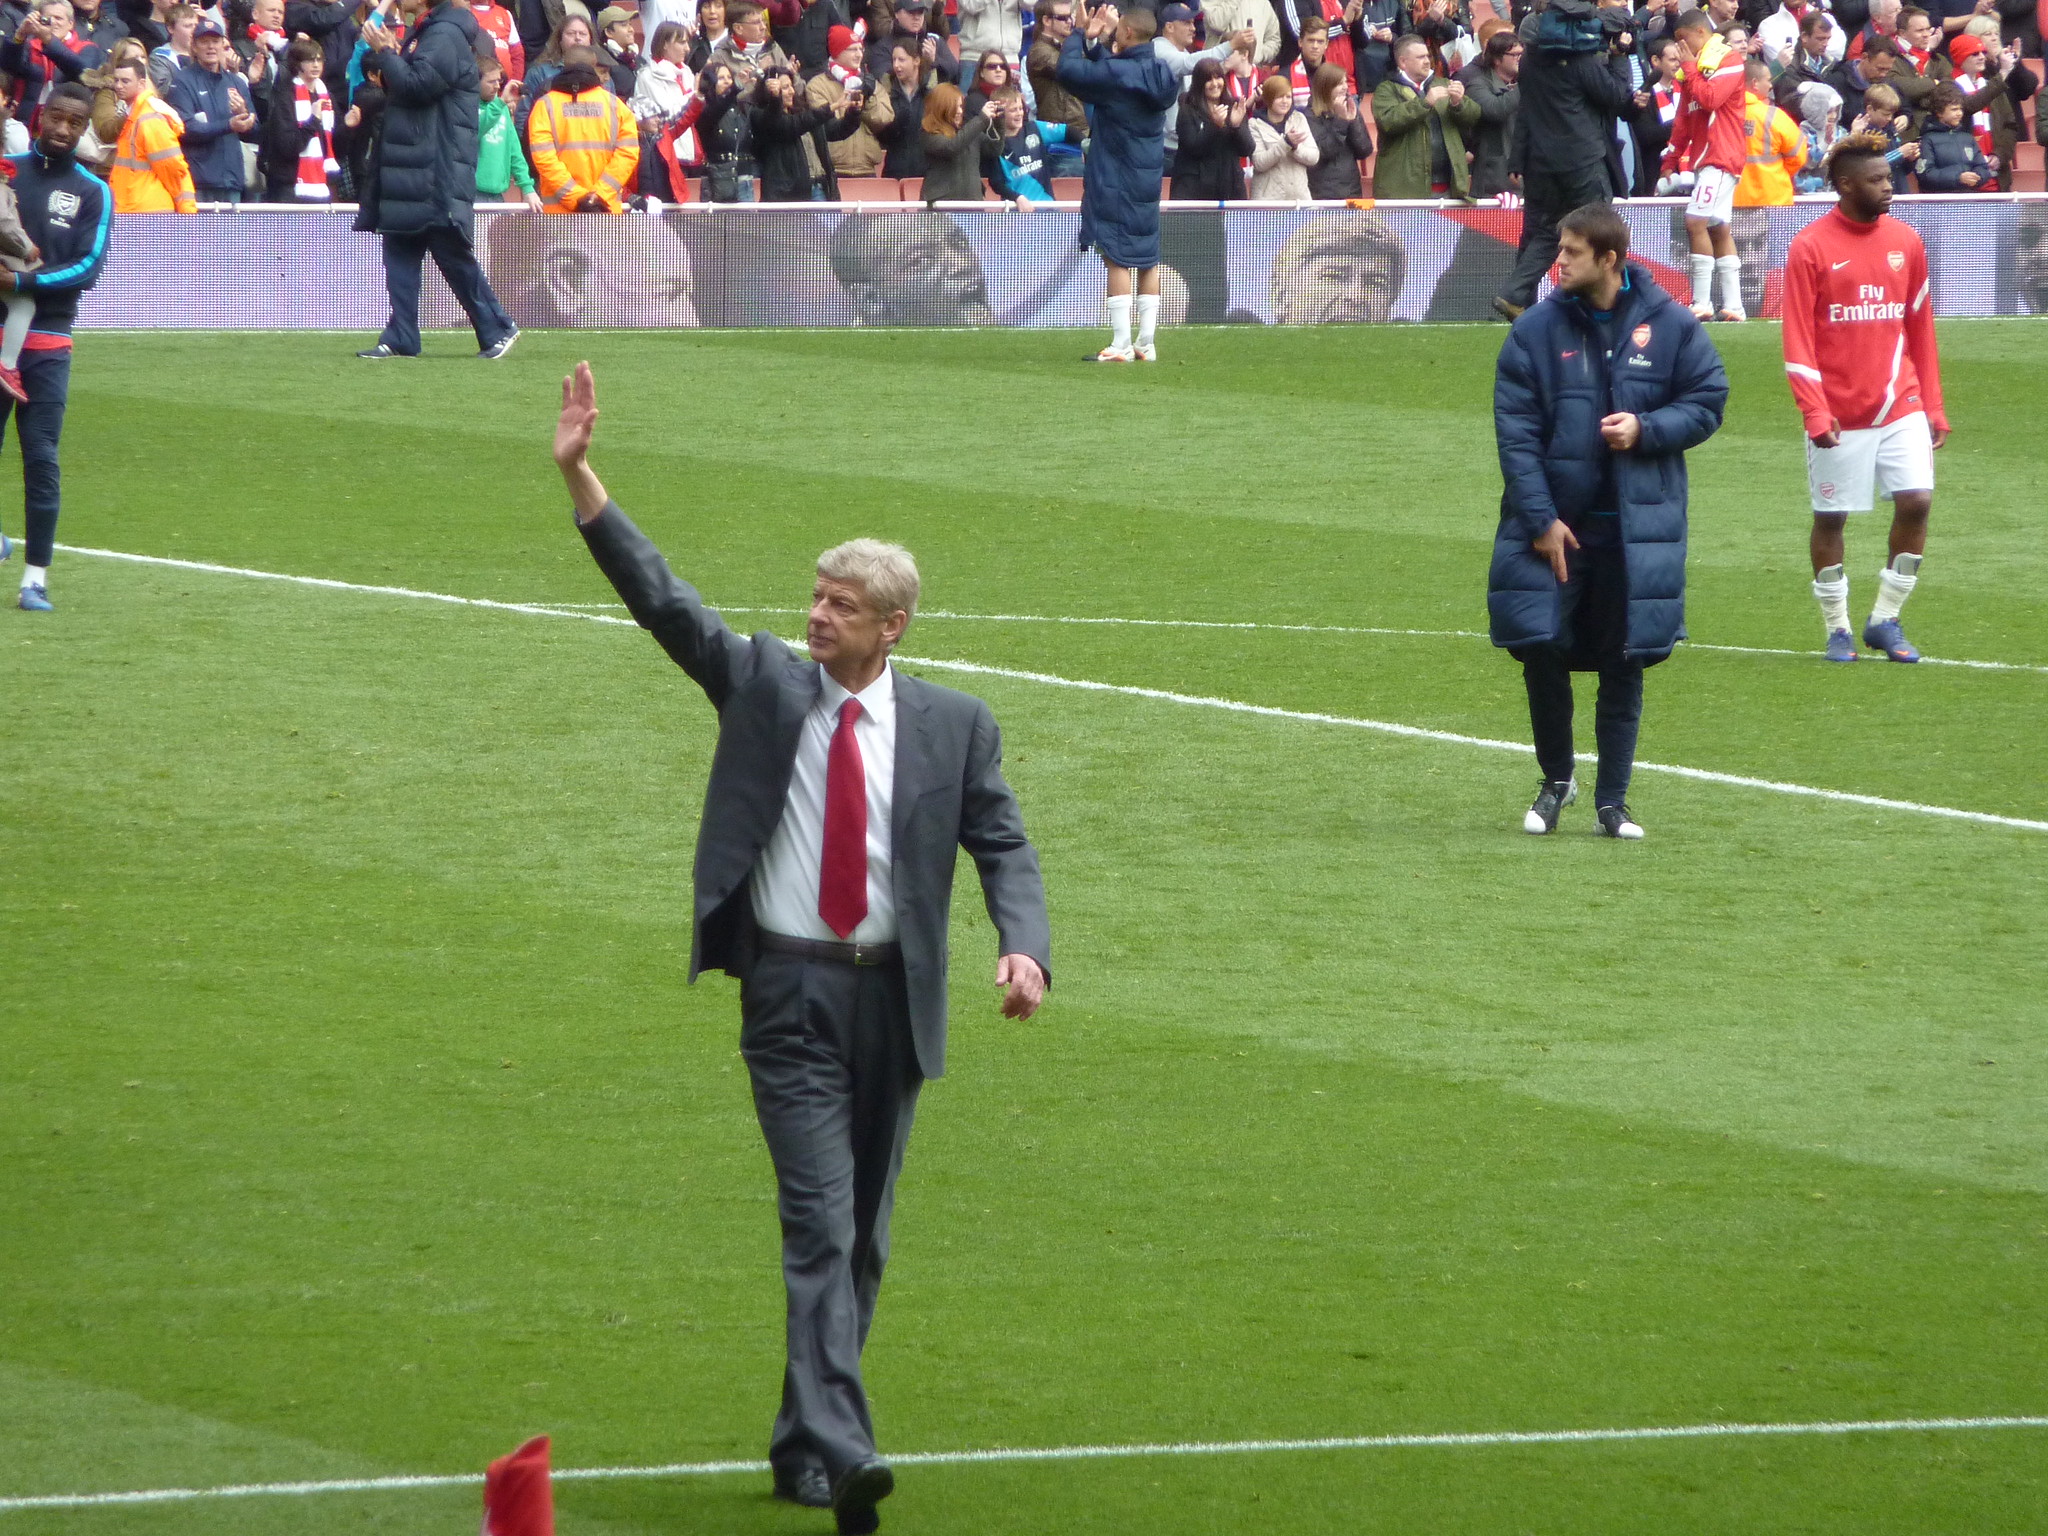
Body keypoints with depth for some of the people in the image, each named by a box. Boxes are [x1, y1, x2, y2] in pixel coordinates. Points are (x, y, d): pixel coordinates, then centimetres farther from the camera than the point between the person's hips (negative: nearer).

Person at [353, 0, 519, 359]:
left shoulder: (446, 34, -13)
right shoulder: (425, 31, 18)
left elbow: (417, 85, -22)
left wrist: (385, 52, -12)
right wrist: (388, 55, 4)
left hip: (439, 173, -10)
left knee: (453, 255, -4)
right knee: (400, 254, 4)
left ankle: (497, 329, 5)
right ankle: (400, 339, 3)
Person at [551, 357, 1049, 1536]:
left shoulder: (950, 725, 3)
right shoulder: (763, 683, 2)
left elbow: (1004, 847, 4)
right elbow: (661, 597, -3)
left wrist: (1026, 948, -15)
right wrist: (581, 478, -13)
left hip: (893, 995, 2)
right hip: (791, 988, -2)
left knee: (864, 1236, 10)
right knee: (821, 1220, -14)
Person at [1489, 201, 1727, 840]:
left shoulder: (1670, 325, -2)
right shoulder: (1537, 330, -4)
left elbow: (1707, 402, 5)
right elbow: (1515, 428, -6)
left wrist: (1646, 428, -14)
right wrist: (1539, 518, -12)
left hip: (1636, 527, 0)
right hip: (1552, 523, 0)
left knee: (1624, 666, 3)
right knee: (1541, 650, -3)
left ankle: (1612, 799, 14)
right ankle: (1556, 779, 20)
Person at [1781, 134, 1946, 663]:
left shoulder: (1905, 242, 6)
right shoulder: (1810, 248, -7)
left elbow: (1921, 330, 12)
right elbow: (1798, 340, -10)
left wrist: (1933, 409, 10)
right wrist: (1815, 414, -17)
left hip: (1901, 409, 3)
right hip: (1840, 416, -3)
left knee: (1917, 501, -8)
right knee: (1831, 517, 3)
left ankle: (1885, 620, 7)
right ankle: (1837, 629, 18)